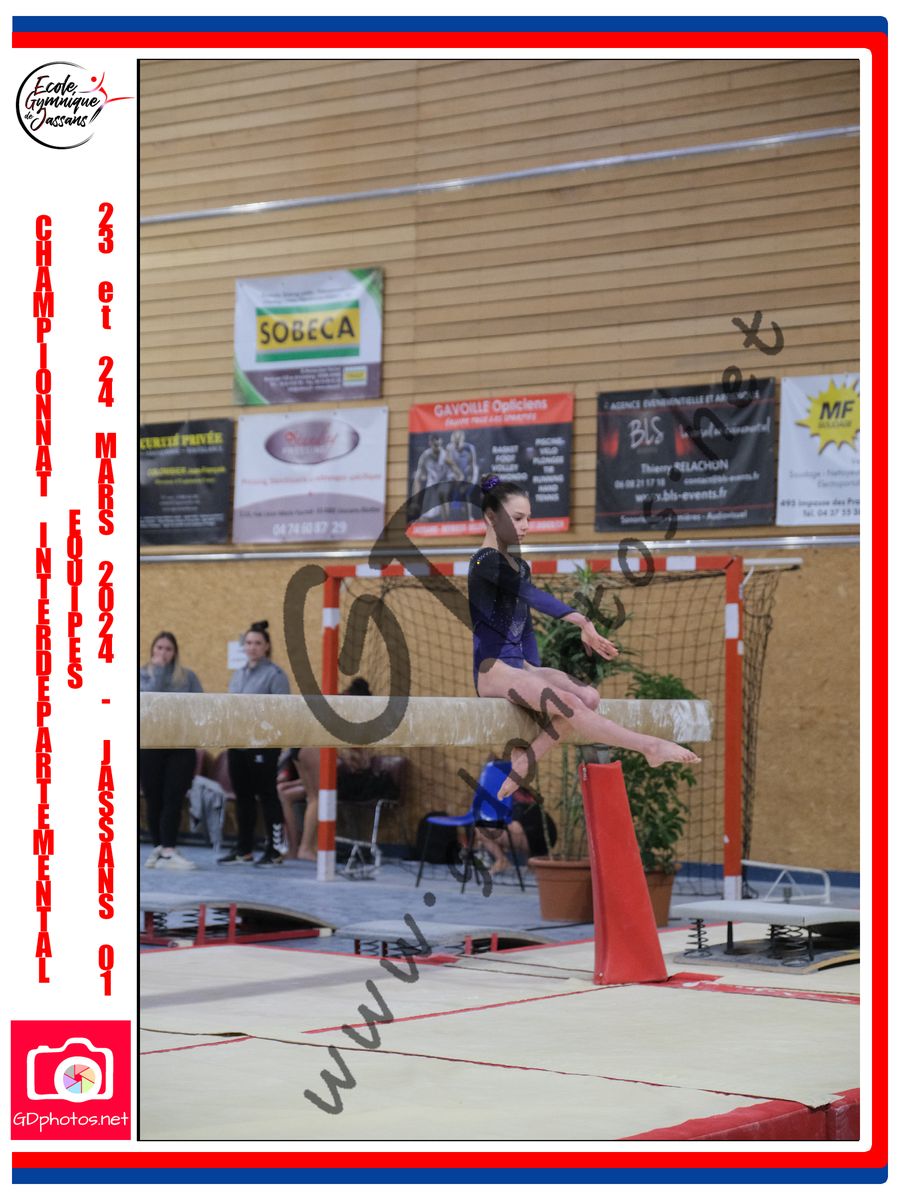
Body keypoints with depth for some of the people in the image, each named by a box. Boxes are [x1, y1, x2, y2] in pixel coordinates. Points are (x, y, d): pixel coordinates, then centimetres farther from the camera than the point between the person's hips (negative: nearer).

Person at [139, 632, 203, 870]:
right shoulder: (142, 674, 6)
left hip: (181, 745, 0)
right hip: (150, 744, 0)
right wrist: (158, 669, -10)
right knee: (154, 799, 5)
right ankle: (159, 848, 14)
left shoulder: (187, 676, 9)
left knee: (174, 800, -7)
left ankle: (167, 850, -9)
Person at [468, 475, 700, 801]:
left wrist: (536, 673, 14)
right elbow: (529, 594, -27)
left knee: (588, 696, -13)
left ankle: (523, 763, -13)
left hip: (519, 665, 9)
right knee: (566, 703, -28)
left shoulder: (519, 566, 18)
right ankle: (649, 747, -27)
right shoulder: (485, 562, -11)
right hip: (490, 667, -9)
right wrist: (579, 620, -39)